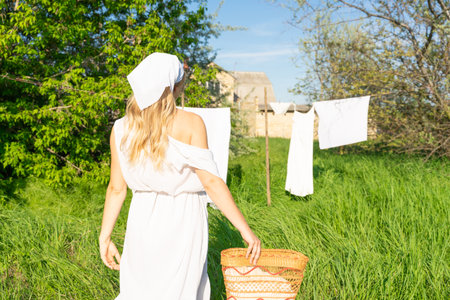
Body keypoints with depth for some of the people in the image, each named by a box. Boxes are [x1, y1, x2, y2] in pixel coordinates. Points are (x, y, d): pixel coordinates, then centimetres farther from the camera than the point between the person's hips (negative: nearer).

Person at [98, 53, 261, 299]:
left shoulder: (121, 129, -2)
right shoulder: (190, 124, -12)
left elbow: (116, 188, 2)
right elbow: (210, 181, -15)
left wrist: (105, 236, 12)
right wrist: (245, 230, -11)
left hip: (143, 221, 3)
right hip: (183, 223, -3)